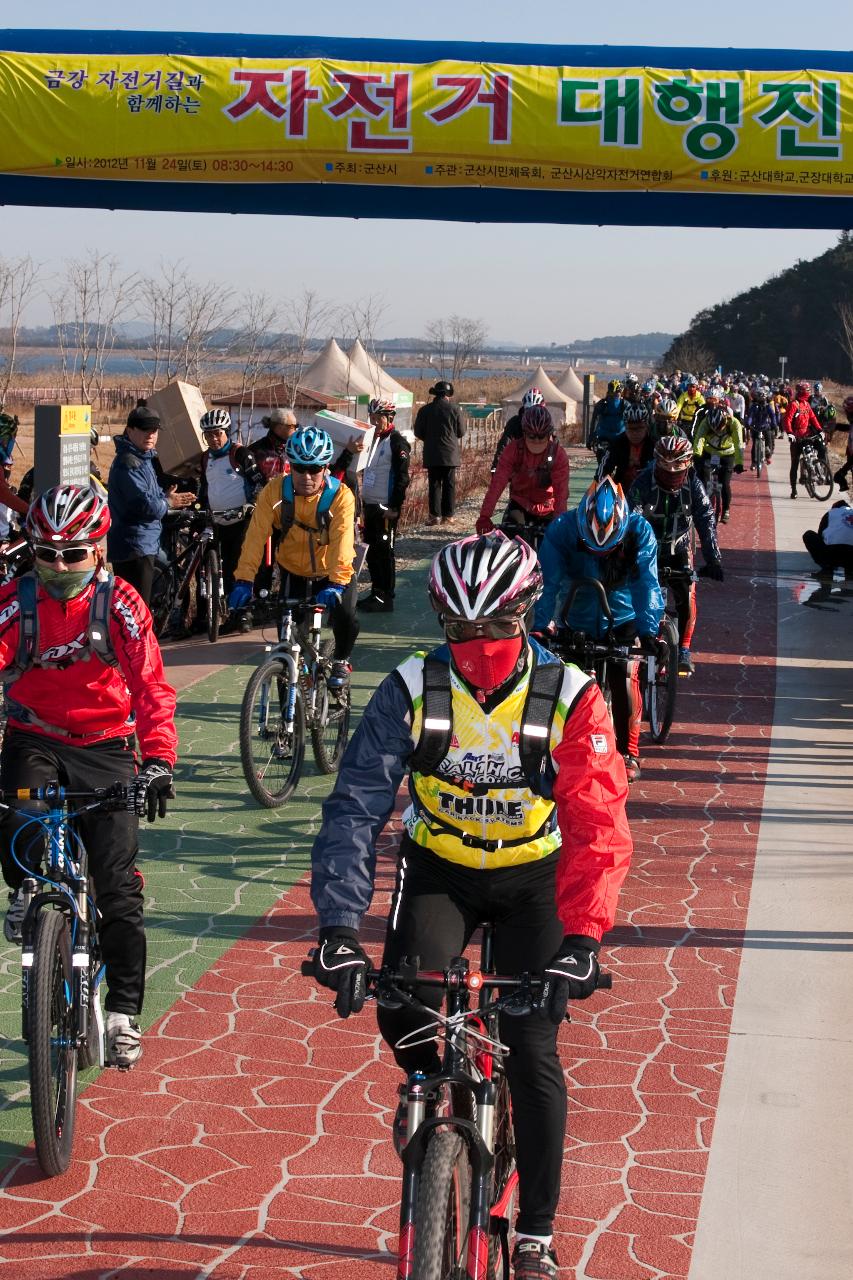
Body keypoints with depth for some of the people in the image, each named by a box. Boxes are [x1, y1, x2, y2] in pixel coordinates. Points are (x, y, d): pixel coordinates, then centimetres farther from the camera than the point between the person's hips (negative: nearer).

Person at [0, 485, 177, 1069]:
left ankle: (124, 1012, 8)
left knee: (119, 885, -5)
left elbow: (151, 686, -18)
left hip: (104, 747, -1)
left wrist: (158, 762, -33)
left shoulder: (120, 604, -11)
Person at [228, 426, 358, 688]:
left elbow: (342, 540, -35)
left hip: (332, 573, -2)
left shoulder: (340, 496, -24)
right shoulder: (275, 491, -19)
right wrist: (244, 579, -37)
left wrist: (336, 583, -50)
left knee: (345, 617, -19)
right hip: (293, 572, 2)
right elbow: (256, 534, -26)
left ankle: (341, 661, 11)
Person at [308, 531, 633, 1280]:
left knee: (532, 1052, -6)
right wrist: (339, 927, -34)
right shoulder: (412, 690, -20)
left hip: (531, 879, -1)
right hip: (439, 871, 1)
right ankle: (425, 1080, 13)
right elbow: (355, 809, -23)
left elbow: (598, 827, -27)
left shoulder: (570, 698, -22)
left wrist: (583, 937, -41)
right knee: (402, 1003, -24)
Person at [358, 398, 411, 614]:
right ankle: (376, 593, 19)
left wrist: (394, 507, -19)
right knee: (371, 551, 11)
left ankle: (386, 598, 0)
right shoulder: (374, 439, 16)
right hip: (370, 506, 9)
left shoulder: (397, 442, -11)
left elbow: (402, 477, -16)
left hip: (386, 508, -8)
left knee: (384, 551, -4)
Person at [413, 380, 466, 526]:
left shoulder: (425, 410, -2)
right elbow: (461, 432, 3)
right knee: (449, 484, 6)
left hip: (432, 454, 1)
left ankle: (435, 515, -3)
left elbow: (418, 433, 1)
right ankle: (448, 515, 5)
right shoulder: (454, 410, -4)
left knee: (434, 484, 5)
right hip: (450, 453, -1)